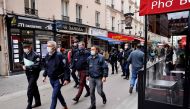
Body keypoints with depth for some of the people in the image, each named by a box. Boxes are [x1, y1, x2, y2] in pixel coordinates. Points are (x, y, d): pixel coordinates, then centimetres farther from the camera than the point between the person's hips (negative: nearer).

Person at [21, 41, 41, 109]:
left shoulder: (35, 55, -20)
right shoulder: (24, 54, 5)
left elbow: (37, 66, -25)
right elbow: (23, 62, 21)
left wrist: (27, 67, -24)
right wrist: (23, 66, 0)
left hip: (34, 74, -8)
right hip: (28, 74, 8)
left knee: (29, 90, -7)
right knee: (34, 88, 18)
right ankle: (38, 102, 33)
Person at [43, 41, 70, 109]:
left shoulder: (59, 56, -21)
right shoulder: (47, 56, 2)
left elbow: (66, 68, -21)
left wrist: (67, 79, -23)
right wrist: (44, 75, 15)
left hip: (58, 79, -8)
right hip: (51, 79, 8)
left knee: (54, 96, -5)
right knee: (58, 93, 22)